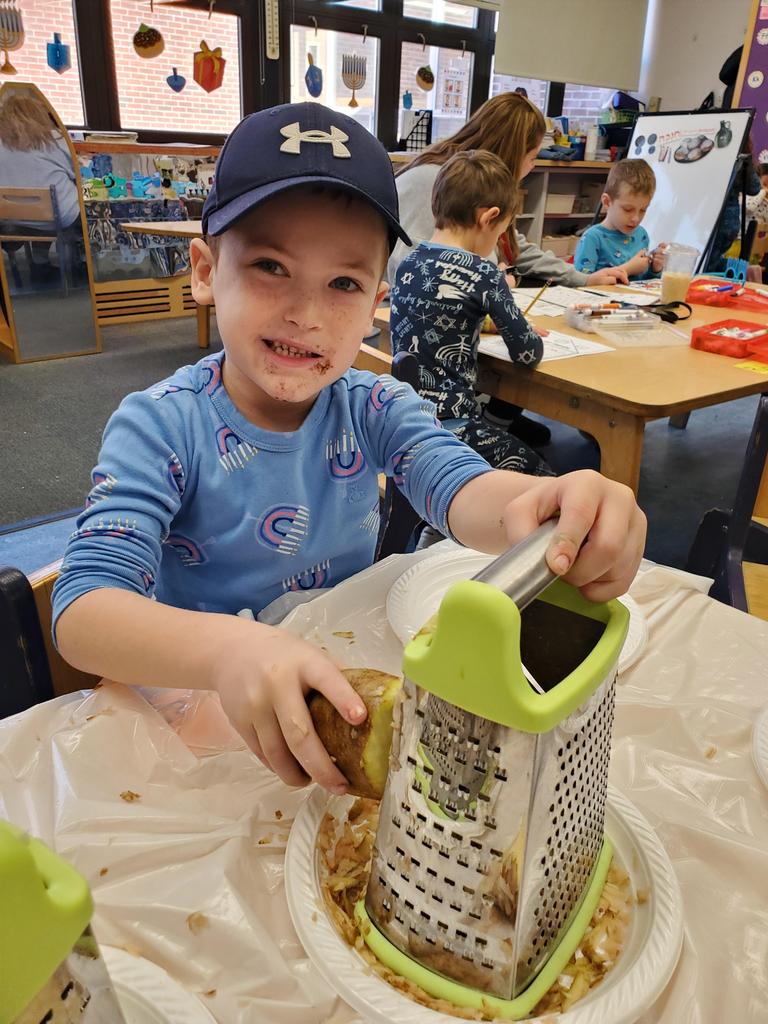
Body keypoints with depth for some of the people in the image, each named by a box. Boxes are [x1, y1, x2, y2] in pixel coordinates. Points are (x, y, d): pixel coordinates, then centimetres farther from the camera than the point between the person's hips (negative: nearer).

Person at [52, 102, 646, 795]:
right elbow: (83, 608, -24)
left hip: (358, 682, 2)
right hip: (202, 709, -1)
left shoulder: (376, 409, -5)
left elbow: (463, 488, -23)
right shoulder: (161, 427, -14)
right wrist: (226, 650, -45)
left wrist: (551, 511, -47)